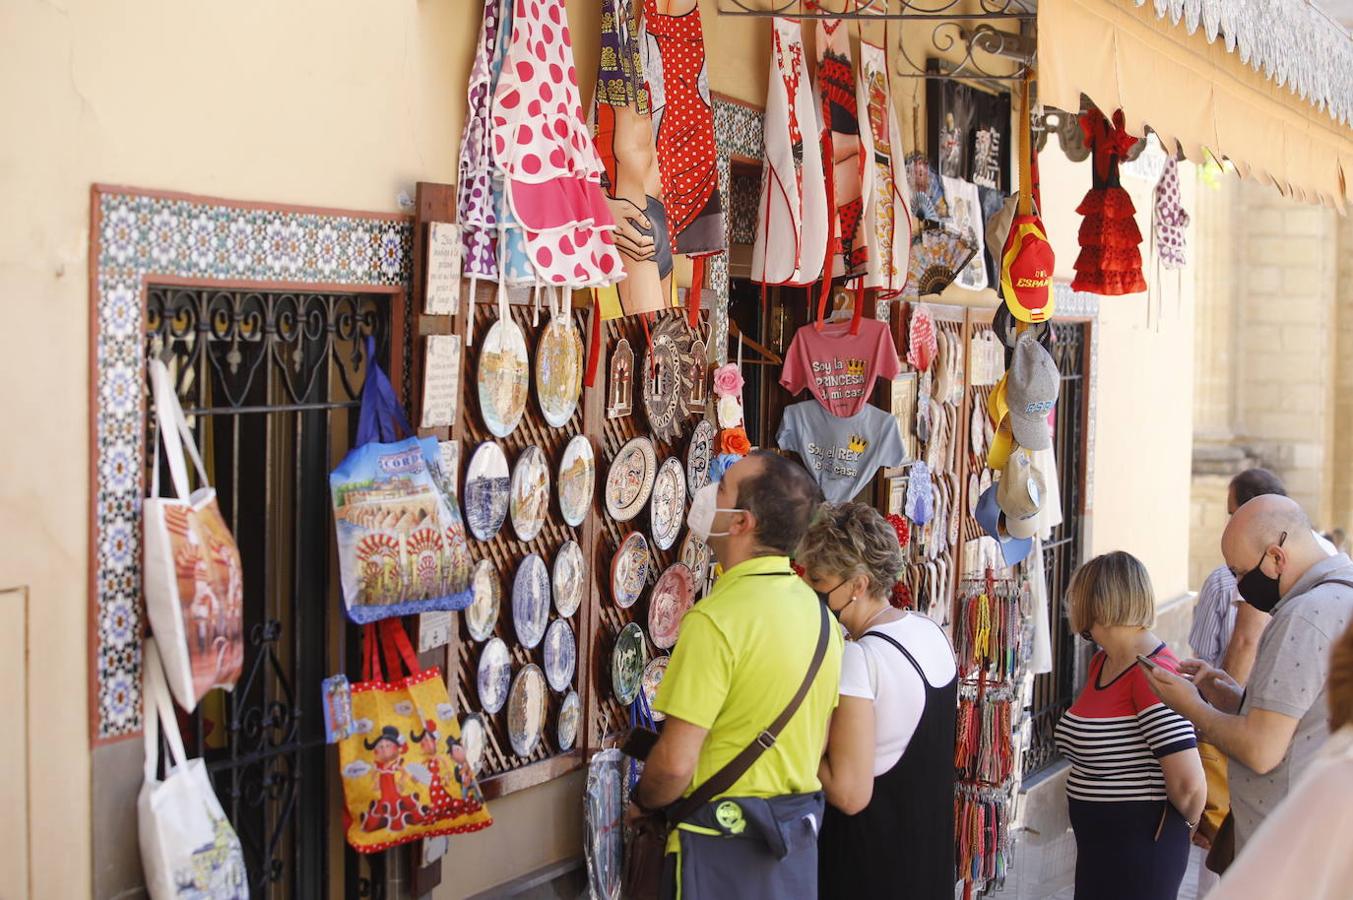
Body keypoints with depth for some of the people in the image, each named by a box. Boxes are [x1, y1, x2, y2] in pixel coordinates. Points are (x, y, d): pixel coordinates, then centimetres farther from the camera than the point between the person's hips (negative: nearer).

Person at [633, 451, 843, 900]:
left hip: (723, 840, -7)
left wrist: (642, 803, -2)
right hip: (799, 834, 7)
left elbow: (675, 762, -21)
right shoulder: (817, 611, 3)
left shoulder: (717, 619, -21)